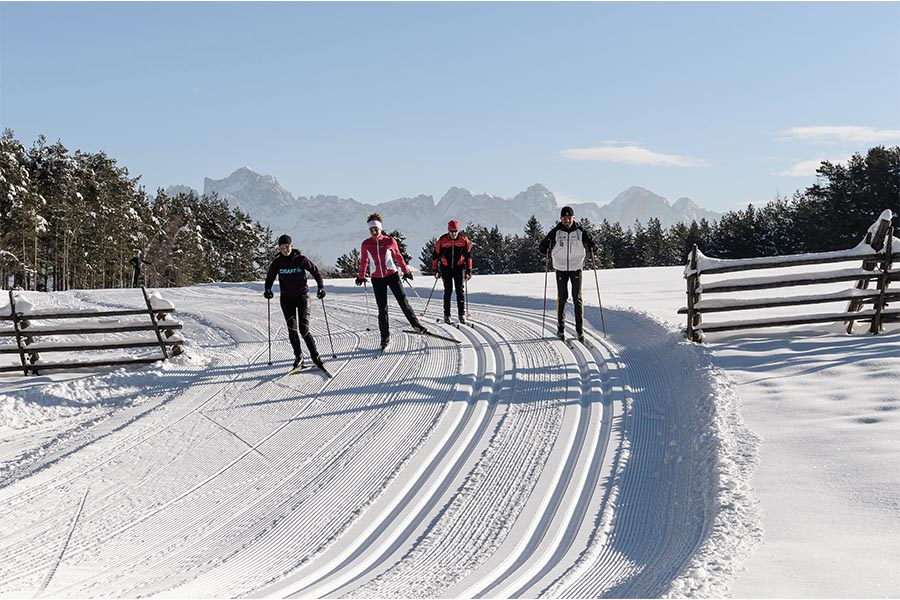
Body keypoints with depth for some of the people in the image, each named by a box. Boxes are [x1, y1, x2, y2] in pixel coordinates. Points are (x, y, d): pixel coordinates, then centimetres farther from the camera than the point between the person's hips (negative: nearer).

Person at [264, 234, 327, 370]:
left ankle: (315, 356, 3)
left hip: (302, 296, -2)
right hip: (286, 299, 2)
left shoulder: (301, 260, -8)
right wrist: (268, 289, -9)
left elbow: (316, 272, 1)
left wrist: (321, 287, -10)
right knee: (292, 328, -7)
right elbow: (270, 277, 9)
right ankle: (298, 356, 6)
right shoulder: (277, 263, -2)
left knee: (304, 329, -10)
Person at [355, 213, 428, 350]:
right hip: (377, 279, 1)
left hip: (392, 275, -1)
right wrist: (361, 277, 18)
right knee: (382, 308, 1)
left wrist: (406, 271, 14)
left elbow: (398, 256, 9)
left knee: (403, 301, -3)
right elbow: (363, 261, 13)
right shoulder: (365, 244, 0)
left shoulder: (389, 241, -3)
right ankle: (385, 337, 8)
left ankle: (416, 325, 12)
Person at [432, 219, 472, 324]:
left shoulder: (464, 240, -6)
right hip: (446, 268, -1)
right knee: (448, 291, -4)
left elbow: (468, 256, 3)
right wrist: (435, 270, -1)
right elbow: (436, 256, -1)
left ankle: (462, 314, 1)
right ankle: (446, 315, 2)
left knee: (460, 290, -3)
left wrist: (469, 270, 2)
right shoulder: (442, 240, -9)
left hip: (459, 267, 1)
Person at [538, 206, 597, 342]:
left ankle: (580, 329, 1)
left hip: (576, 268, 0)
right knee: (562, 298, 3)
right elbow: (543, 246, -3)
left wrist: (592, 246, -18)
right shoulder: (555, 232, -4)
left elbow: (590, 242, 5)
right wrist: (546, 249, -25)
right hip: (561, 268, 0)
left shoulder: (580, 232, -3)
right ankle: (560, 328, 13)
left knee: (577, 298, -3)